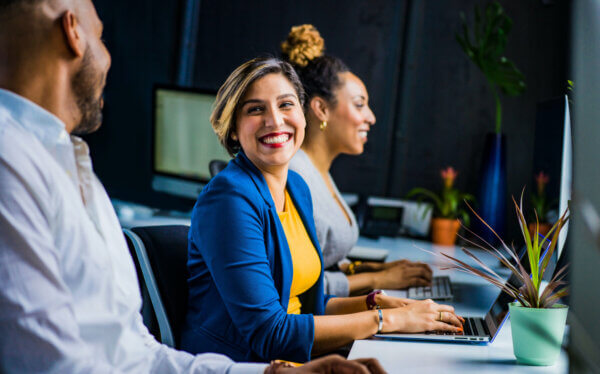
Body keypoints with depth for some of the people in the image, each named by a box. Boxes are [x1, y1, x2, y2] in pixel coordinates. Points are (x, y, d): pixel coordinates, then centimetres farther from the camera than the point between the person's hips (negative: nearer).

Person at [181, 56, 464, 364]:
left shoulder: (297, 188, 9)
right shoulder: (229, 199, -16)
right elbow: (268, 333, -21)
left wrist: (376, 302, 2)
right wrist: (385, 319, -15)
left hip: (291, 361, 7)